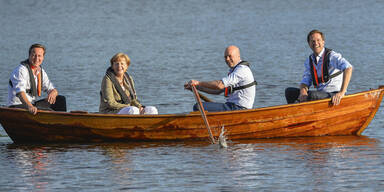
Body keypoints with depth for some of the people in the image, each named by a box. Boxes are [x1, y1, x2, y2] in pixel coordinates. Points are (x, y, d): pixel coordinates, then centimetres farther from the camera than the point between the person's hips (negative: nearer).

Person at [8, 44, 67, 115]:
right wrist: (29, 106, -51)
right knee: (48, 112, -29)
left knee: (60, 100, 4)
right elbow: (20, 91, -32)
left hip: (32, 104, 9)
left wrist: (53, 93, -15)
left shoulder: (40, 71, 11)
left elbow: (52, 89, 13)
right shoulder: (21, 70, -16)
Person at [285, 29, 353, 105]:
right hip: (320, 94, 7)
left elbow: (348, 68, -26)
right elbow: (305, 82, 9)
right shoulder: (309, 61, 11)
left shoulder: (332, 56, -11)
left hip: (334, 96, -7)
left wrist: (342, 92, -33)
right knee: (289, 91, -5)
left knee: (312, 95, -35)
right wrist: (303, 91, -17)